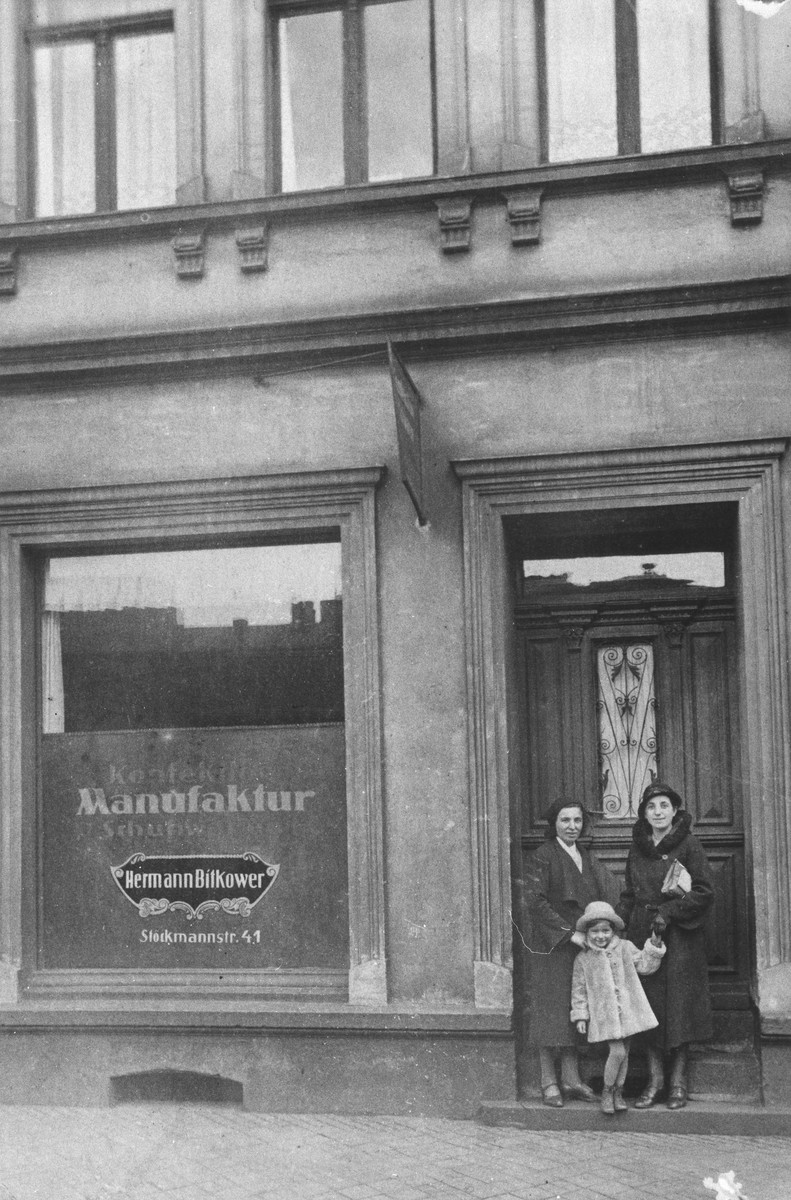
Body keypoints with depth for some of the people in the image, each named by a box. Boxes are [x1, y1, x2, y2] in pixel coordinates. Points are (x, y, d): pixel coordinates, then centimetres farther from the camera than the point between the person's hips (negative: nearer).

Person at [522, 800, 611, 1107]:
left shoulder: (585, 857, 15)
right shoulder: (541, 857, -8)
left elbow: (597, 898, 19)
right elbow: (535, 901, -16)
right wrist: (568, 932, -17)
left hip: (582, 945, 6)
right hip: (551, 946, -6)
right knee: (552, 1009, -3)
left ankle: (571, 1079, 13)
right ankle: (549, 1082, 4)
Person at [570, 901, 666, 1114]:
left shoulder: (625, 948, 6)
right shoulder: (583, 960, 1)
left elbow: (645, 966, 7)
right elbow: (579, 989, 5)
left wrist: (654, 946, -6)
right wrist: (580, 1016, 1)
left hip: (628, 1009, 3)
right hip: (604, 1014, -3)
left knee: (624, 1053, 7)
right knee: (617, 1052, -13)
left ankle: (618, 1093, 23)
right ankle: (607, 1092, 6)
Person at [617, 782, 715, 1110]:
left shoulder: (688, 845, -5)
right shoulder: (637, 848, 10)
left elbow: (705, 892, -9)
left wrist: (668, 911, -15)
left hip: (680, 936, -4)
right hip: (642, 935, 4)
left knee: (679, 1007, -1)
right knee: (649, 1007, 3)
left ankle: (678, 1081, 8)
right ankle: (654, 1078, 9)